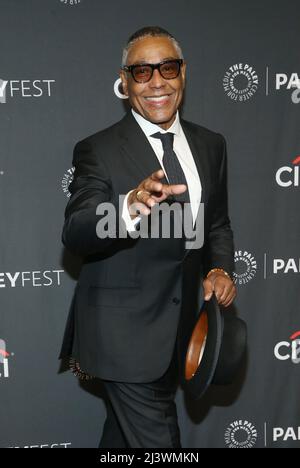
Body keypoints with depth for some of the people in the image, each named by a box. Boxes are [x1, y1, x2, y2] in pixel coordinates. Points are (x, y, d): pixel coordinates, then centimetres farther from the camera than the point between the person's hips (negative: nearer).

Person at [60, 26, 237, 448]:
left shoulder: (210, 145, 7)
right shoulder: (98, 151, -12)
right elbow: (74, 235, -23)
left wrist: (220, 268, -4)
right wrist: (130, 207, -44)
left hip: (181, 329, 6)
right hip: (125, 330, -6)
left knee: (125, 431, 24)